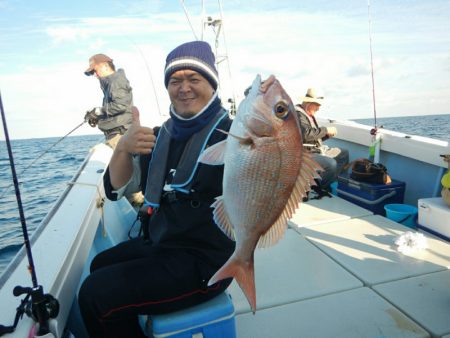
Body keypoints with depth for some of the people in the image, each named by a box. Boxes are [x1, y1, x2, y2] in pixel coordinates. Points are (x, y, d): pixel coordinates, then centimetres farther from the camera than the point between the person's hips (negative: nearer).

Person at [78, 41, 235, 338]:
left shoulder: (231, 134, -14)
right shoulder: (163, 134, 5)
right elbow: (118, 188, 2)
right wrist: (123, 148, -17)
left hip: (204, 261, -7)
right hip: (157, 244, 7)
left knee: (96, 295, -12)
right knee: (99, 267, 23)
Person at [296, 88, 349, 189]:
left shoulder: (309, 115, 17)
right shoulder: (299, 114, -16)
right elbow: (306, 134, -33)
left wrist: (328, 135, 1)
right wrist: (326, 130, -22)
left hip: (316, 149, 11)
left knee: (344, 153, 16)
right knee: (331, 163, -31)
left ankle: (327, 183, 7)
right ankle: (318, 188, -6)